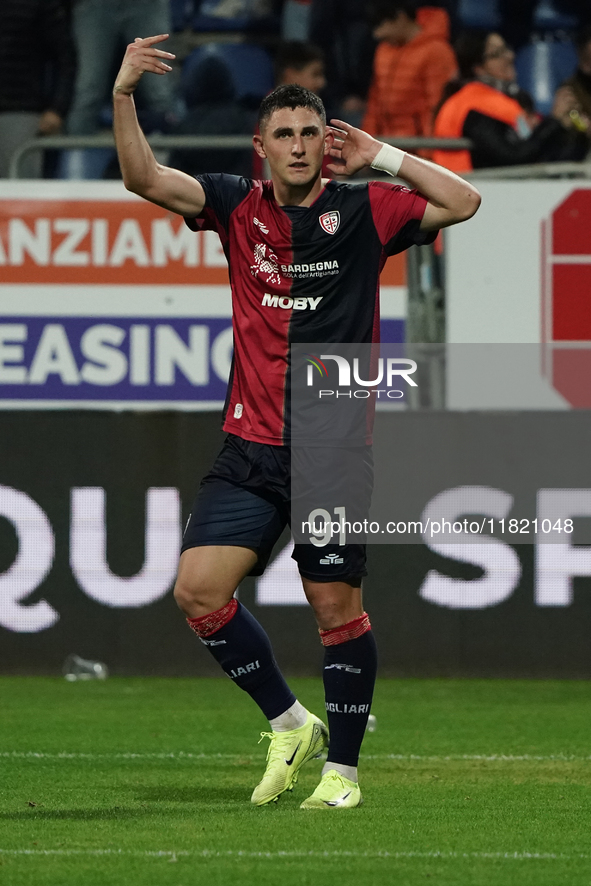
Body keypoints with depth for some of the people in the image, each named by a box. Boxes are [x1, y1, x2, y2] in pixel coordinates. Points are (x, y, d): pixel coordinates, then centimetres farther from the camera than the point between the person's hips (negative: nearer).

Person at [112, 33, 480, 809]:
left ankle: (342, 767, 14)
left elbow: (462, 202, -5)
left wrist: (383, 157, -4)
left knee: (337, 607, 0)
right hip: (250, 451, 2)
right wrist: (123, 95, -17)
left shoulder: (364, 212, 1)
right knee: (199, 589, -8)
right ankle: (289, 724, 11)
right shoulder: (239, 208, 6)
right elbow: (145, 178, -3)